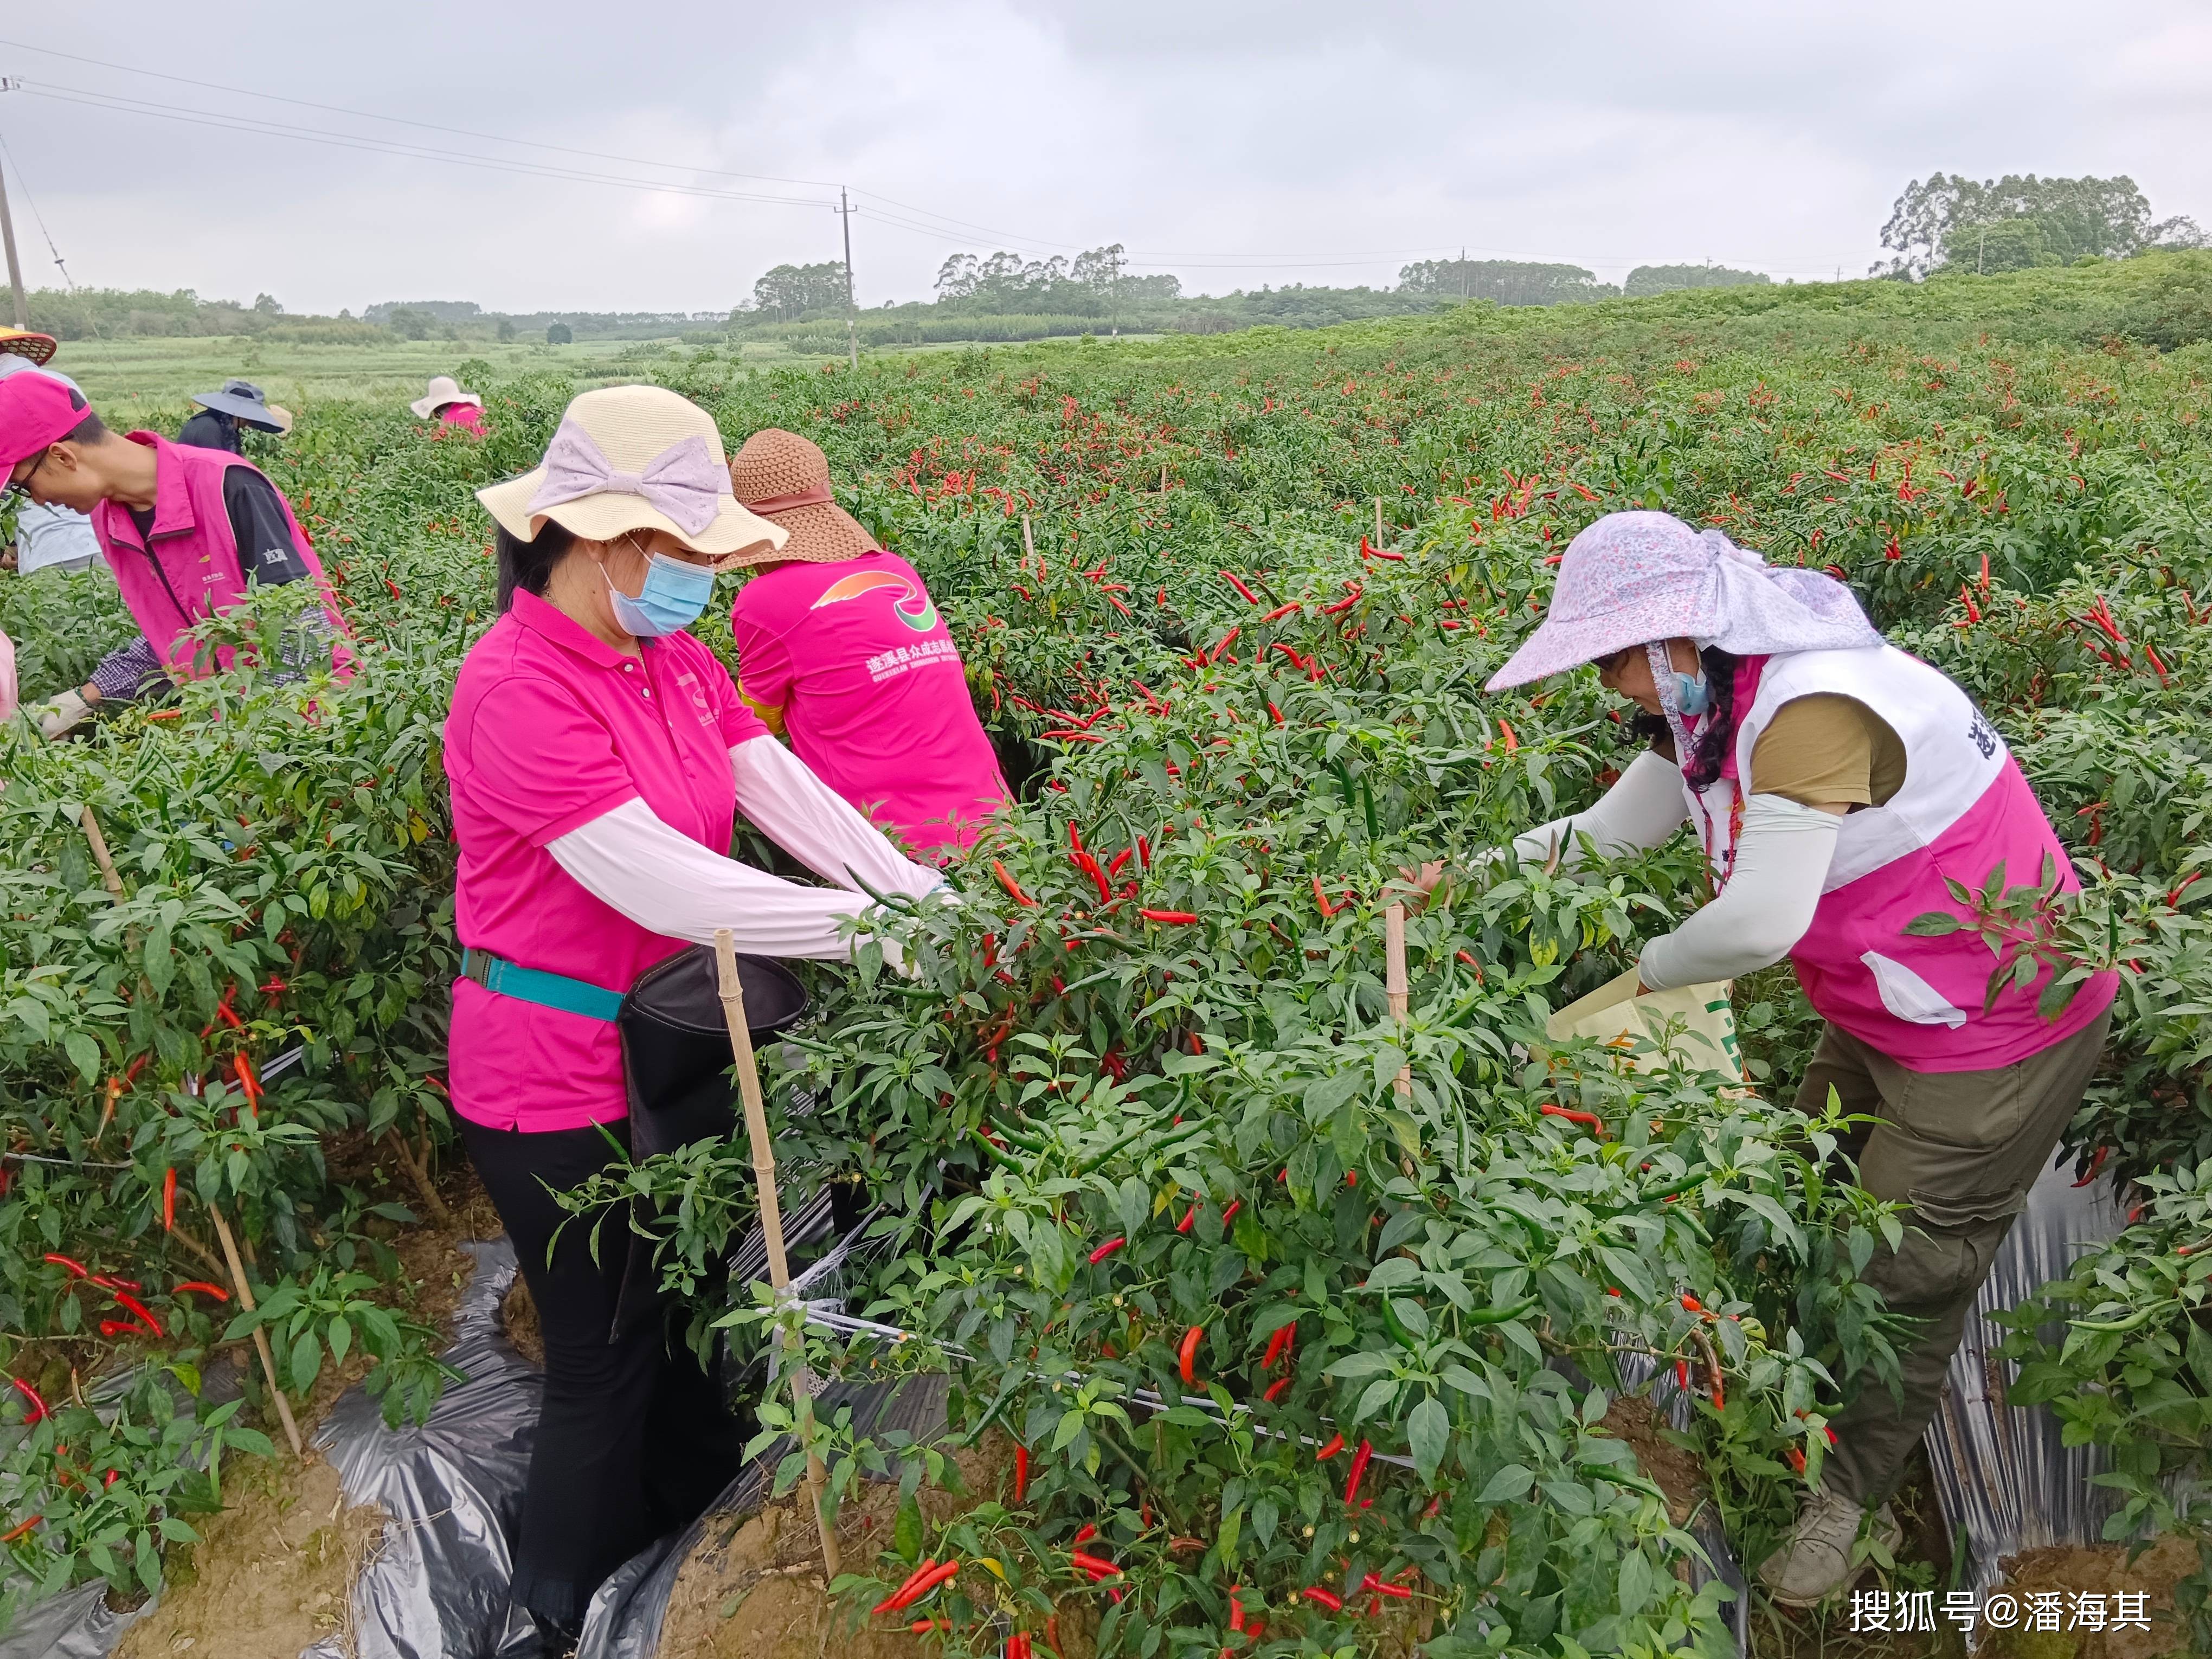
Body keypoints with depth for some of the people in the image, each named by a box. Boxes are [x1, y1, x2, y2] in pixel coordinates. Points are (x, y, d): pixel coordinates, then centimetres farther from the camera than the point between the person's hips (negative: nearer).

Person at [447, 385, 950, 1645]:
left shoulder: (671, 654, 1)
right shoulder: (520, 690, -26)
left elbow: (785, 789, -4)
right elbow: (658, 882, -31)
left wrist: (924, 895, -14)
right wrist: (866, 927, -28)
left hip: (671, 1046, 8)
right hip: (561, 1083, -8)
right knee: (608, 1362, 9)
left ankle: (707, 1542, 48)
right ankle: (563, 1621, 34)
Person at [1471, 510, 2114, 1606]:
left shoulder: (1813, 703, -32)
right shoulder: (1716, 700, -1)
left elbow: (1760, 923, -33)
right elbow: (1611, 829, 7)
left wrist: (1652, 969, -14)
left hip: (1997, 1027, -9)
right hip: (1883, 1013, 9)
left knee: (1903, 1276, 5)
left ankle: (1854, 1501, 27)